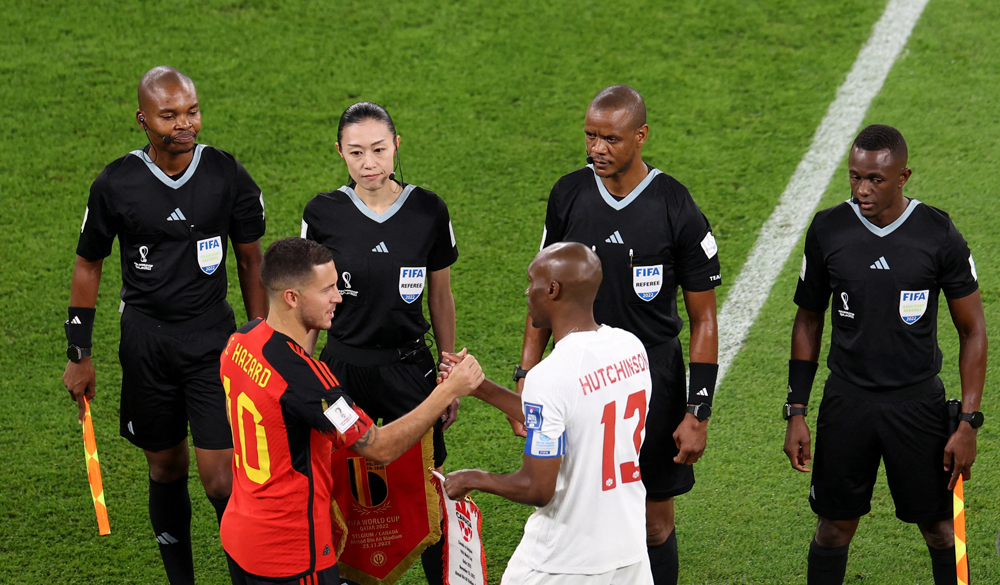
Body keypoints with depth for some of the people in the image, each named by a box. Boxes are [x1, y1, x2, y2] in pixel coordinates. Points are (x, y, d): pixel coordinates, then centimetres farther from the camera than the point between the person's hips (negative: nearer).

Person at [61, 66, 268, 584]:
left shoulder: (228, 176, -6)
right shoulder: (116, 184, -7)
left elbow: (251, 263, 5)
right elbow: (88, 265, 5)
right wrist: (79, 354, 4)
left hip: (213, 337, -1)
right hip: (146, 340, 1)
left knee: (221, 480, -9)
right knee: (166, 469, 11)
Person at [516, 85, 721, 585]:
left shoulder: (677, 210, -11)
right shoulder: (569, 195, -1)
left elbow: (703, 320, -6)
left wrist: (698, 412, -10)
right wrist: (526, 377, 4)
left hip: (651, 380, -3)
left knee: (654, 521, 6)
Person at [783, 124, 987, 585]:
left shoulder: (939, 235, -9)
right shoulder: (828, 231, -4)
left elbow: (972, 331, -2)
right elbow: (808, 321, 7)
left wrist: (968, 423, -8)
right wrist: (796, 412, 3)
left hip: (918, 403, -1)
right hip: (847, 402, 1)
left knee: (939, 528, 6)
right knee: (834, 527, 7)